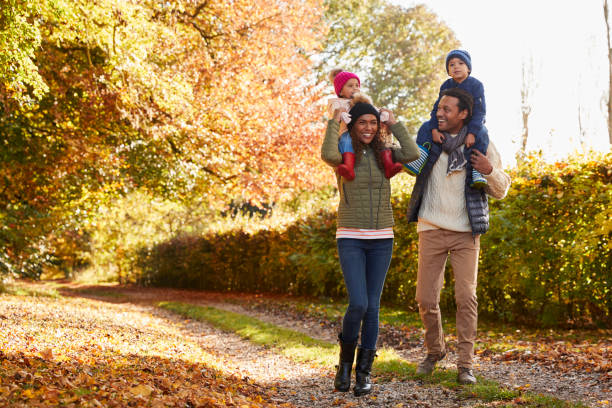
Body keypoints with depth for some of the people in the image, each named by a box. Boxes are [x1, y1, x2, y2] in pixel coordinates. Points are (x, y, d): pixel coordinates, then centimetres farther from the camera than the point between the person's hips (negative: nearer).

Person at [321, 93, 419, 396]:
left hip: (381, 239, 3)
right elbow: (328, 155, -25)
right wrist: (334, 121, -13)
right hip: (351, 238, -3)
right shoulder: (344, 154, -1)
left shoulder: (383, 154, 7)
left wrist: (394, 123, -2)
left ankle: (364, 372, 13)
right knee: (358, 304, -13)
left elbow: (412, 154, -10)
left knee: (372, 307, 3)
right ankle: (345, 361, 13)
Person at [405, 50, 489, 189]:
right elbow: (437, 108, -5)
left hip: (472, 123, -4)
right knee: (426, 127, -13)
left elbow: (479, 111, -20)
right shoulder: (446, 86, -2)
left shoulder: (476, 85, -14)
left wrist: (472, 133, -32)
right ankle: (421, 156, -25)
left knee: (481, 134, -36)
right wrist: (434, 130, -22)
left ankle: (476, 170, -39)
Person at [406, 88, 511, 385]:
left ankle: (465, 364, 5)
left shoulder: (481, 144, 0)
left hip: (466, 232, -1)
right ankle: (434, 350, 26)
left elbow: (501, 191, 5)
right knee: (425, 298, 1)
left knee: (466, 298, -6)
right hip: (431, 229, 1)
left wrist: (490, 171, -17)